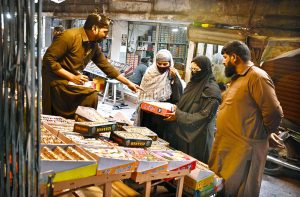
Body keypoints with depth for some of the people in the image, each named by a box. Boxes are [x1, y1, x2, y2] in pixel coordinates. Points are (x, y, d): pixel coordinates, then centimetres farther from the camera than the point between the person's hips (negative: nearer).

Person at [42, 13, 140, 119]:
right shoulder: (70, 36, -19)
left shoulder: (94, 46, 3)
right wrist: (72, 77, -22)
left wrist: (128, 83, 12)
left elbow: (107, 67, 12)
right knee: (91, 96, -20)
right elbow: (48, 59, -19)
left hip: (72, 81, 7)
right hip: (56, 80, -7)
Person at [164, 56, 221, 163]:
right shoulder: (193, 83, 11)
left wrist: (179, 116, -21)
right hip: (182, 131, 7)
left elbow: (204, 115, -19)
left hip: (198, 135, -7)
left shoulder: (211, 90, -13)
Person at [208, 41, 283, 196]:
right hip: (226, 146, 9)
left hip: (243, 150, -9)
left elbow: (274, 113, -21)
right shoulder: (237, 78, 15)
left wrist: (260, 135, -7)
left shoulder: (257, 77, -16)